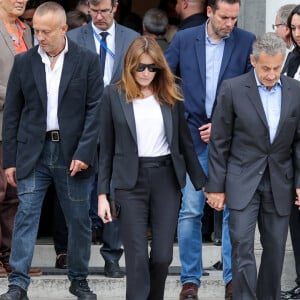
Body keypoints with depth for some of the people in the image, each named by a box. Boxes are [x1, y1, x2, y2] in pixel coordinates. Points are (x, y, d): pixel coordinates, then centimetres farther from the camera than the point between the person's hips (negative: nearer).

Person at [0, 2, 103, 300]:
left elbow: (95, 108, -4)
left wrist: (84, 153, -13)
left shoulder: (87, 60, -1)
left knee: (79, 220, 7)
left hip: (72, 153, -1)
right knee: (26, 215, -6)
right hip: (33, 152, 1)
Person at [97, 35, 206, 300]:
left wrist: (202, 184, 11)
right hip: (130, 181, -2)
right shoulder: (114, 95, 1)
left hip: (166, 179, 2)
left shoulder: (170, 95, 6)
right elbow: (107, 148, 4)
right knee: (137, 258, -5)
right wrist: (102, 194, 1)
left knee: (163, 256, 0)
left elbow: (185, 142, 12)